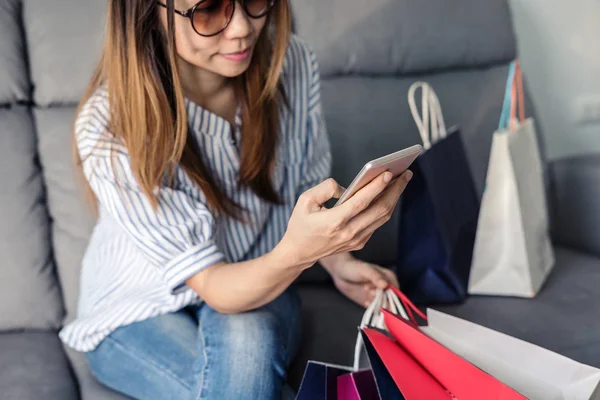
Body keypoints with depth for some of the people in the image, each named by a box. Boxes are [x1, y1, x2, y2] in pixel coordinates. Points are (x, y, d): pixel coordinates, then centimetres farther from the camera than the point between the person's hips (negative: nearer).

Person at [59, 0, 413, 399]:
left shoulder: (292, 64, -15)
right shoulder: (108, 130, -28)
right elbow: (214, 287, -27)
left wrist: (338, 263, -17)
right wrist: (296, 253, -48)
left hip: (258, 290, 3)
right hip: (139, 318, -2)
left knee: (246, 339, -32)